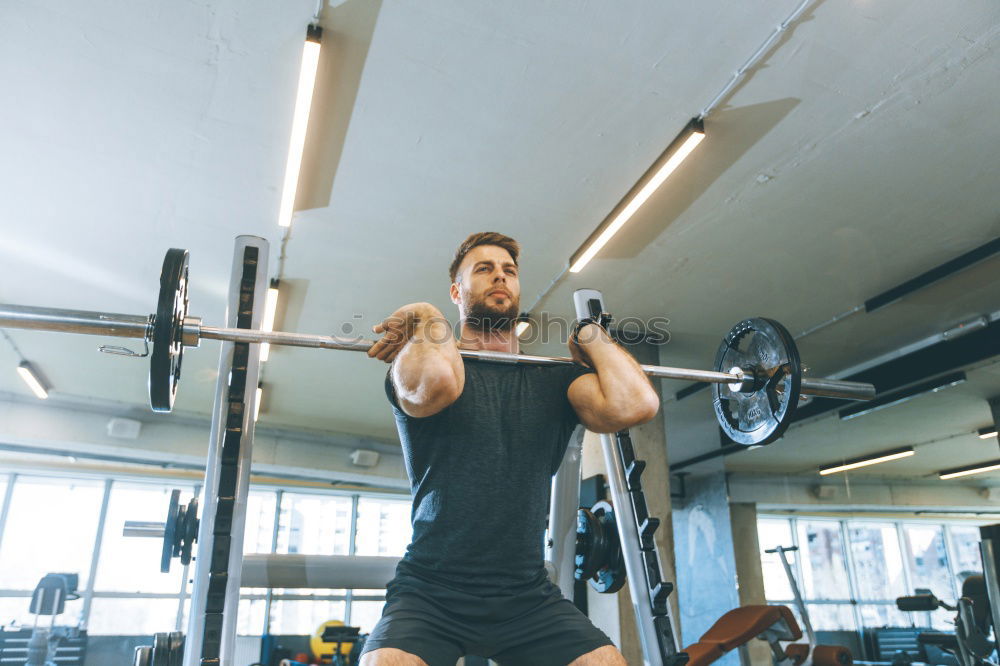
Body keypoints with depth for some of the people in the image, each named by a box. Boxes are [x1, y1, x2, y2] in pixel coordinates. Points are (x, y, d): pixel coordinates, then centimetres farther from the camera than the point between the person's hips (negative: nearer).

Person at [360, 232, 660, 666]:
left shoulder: (555, 380, 8)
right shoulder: (415, 364, -1)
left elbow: (636, 405, -13)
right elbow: (437, 383, -29)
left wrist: (590, 336, 0)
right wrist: (427, 319, -10)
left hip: (528, 599, 3)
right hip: (431, 595, -3)